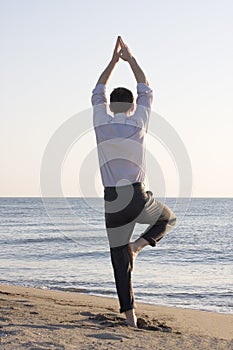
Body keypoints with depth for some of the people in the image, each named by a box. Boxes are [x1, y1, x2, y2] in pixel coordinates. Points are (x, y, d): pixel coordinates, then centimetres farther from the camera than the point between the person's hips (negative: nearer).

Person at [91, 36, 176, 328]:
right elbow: (146, 92, 16)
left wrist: (113, 61, 26)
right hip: (138, 199, -1)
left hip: (112, 203, 2)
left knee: (120, 260, 8)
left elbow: (98, 93, 21)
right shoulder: (138, 123, -1)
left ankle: (129, 314, 2)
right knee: (168, 218, 30)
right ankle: (139, 244, 4)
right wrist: (130, 59, 23)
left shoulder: (101, 123, 2)